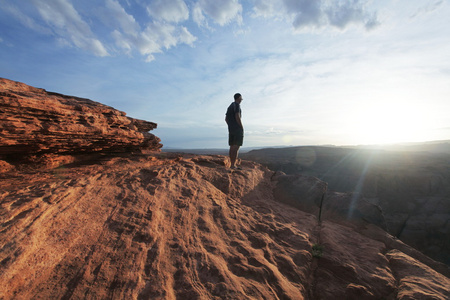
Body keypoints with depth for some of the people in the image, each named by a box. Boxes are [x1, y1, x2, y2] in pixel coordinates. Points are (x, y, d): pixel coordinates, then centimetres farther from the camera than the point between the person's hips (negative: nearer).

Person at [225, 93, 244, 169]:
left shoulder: (230, 106, 22)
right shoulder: (237, 105, -5)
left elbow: (226, 119, 20)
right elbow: (237, 117, -18)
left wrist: (231, 127, 16)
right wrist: (242, 127, -11)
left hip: (231, 129, 9)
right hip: (237, 128, -9)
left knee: (232, 147, 6)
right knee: (236, 147, -11)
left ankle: (232, 164, 8)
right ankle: (233, 165, -15)